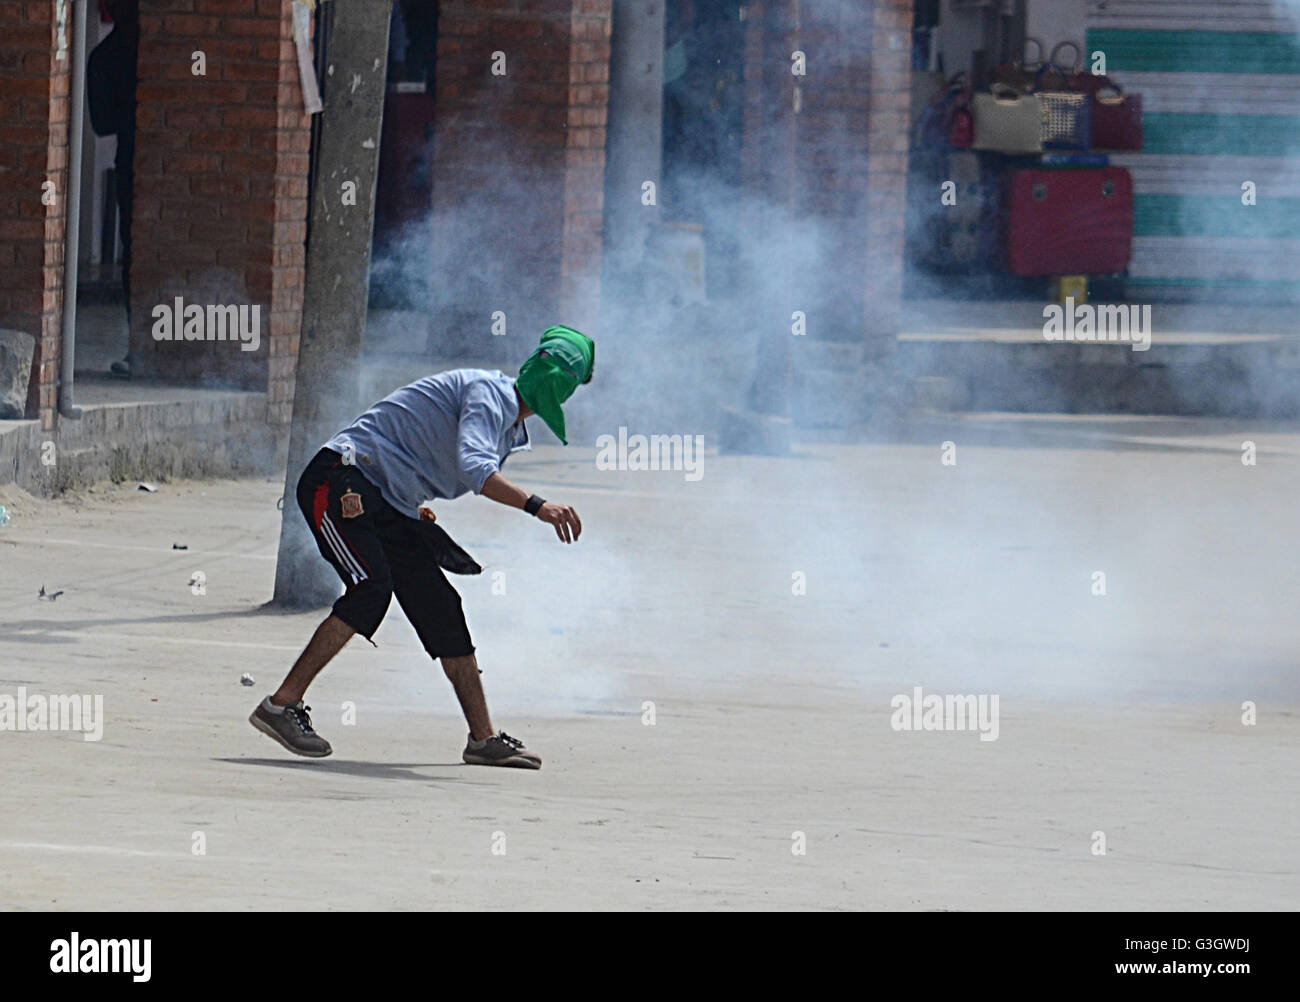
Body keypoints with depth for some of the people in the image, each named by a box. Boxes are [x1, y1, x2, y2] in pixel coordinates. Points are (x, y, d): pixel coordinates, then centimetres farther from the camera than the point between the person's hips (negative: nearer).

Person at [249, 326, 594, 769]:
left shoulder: (512, 429, 16)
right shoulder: (488, 393, -15)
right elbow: (472, 466, -33)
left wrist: (417, 515, 14)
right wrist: (536, 506, -43)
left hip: (392, 504, 10)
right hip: (340, 482, -10)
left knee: (440, 607, 4)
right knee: (371, 588, -26)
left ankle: (484, 737, 7)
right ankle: (282, 704, -23)